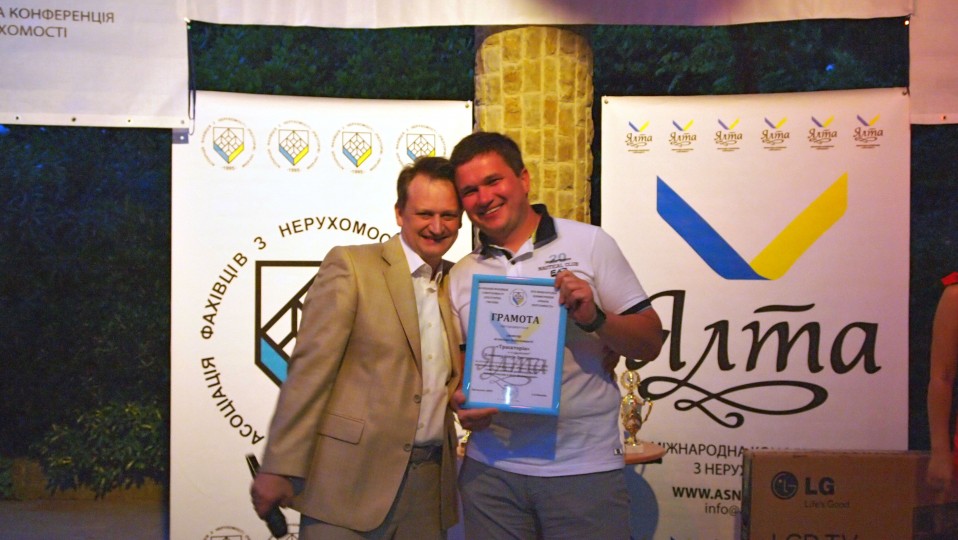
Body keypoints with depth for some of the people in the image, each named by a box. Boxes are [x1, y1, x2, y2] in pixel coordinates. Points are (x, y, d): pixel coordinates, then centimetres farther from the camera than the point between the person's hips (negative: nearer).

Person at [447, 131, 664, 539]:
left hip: (585, 468, -2)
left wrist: (594, 318, -18)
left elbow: (650, 343, 0)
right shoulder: (461, 276, 9)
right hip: (491, 469, 3)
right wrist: (463, 405, -7)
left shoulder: (589, 243, 0)